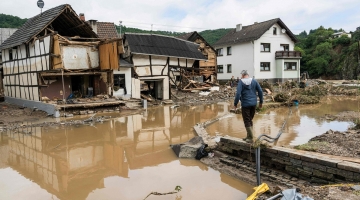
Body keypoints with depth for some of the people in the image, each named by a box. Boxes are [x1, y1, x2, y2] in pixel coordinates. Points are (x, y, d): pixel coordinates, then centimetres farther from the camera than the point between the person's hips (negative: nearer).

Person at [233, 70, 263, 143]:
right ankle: (248, 136, 22)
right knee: (250, 120, 17)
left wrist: (235, 103, -6)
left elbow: (238, 93, -15)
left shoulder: (241, 82, -7)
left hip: (245, 104, -5)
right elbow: (260, 91, 2)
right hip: (253, 103, 5)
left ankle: (250, 138, 4)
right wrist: (261, 102, 12)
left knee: (247, 121, 4)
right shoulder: (254, 81, 4)